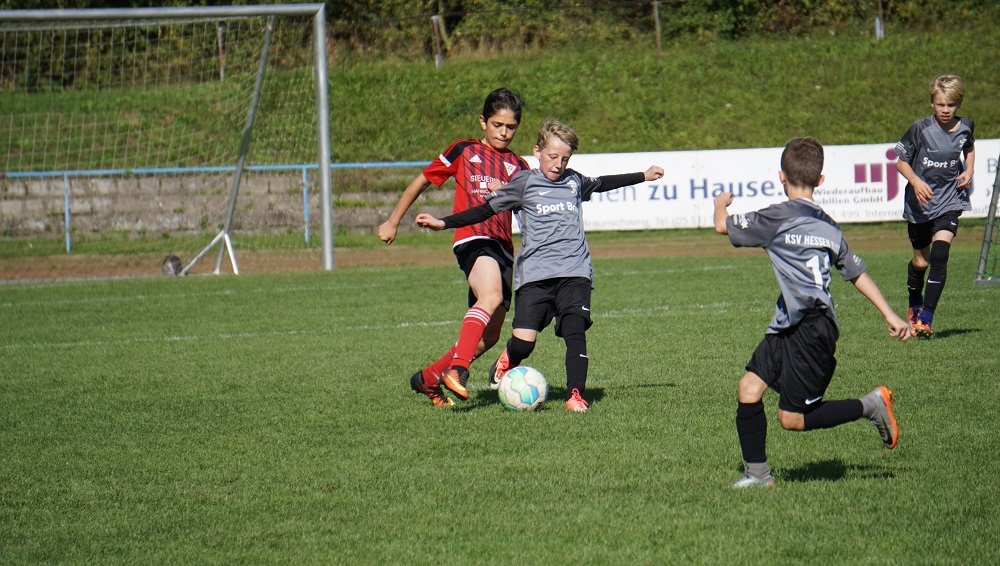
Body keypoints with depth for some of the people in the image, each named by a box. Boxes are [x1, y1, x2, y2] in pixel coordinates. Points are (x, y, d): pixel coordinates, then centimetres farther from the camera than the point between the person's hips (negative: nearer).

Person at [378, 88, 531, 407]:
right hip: (472, 240, -5)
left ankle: (429, 378, 23)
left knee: (488, 336, 5)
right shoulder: (464, 151, 13)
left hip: (503, 247, 5)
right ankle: (457, 369, -47)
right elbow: (422, 181, 20)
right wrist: (393, 222, 20)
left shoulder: (518, 167, 21)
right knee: (492, 296, -35)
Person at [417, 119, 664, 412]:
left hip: (575, 272, 3)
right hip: (534, 274, -3)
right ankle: (507, 361, 24)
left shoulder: (575, 182, 15)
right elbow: (486, 210, 5)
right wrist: (442, 223, -3)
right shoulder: (524, 183, 3)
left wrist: (643, 176, 45)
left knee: (575, 331, -16)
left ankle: (575, 394, -9)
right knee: (523, 342, -10)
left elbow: (602, 184, 35)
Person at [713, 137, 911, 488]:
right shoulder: (828, 226, 13)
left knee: (792, 418, -3)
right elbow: (857, 272, 19)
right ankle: (757, 473, 8)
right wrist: (890, 316, 24)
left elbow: (723, 226, -5)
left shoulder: (780, 218, -11)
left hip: (811, 330, -9)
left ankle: (870, 406, 4)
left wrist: (721, 203, 19)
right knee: (750, 386, 6)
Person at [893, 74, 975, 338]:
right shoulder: (920, 129, -13)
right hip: (920, 202, 0)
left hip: (950, 200, 0)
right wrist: (916, 181, -22)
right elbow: (901, 161, -5)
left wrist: (969, 170, 3)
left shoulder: (965, 127, -3)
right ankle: (914, 307, 43)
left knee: (940, 254, -20)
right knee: (920, 261, 12)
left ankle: (926, 319, -20)